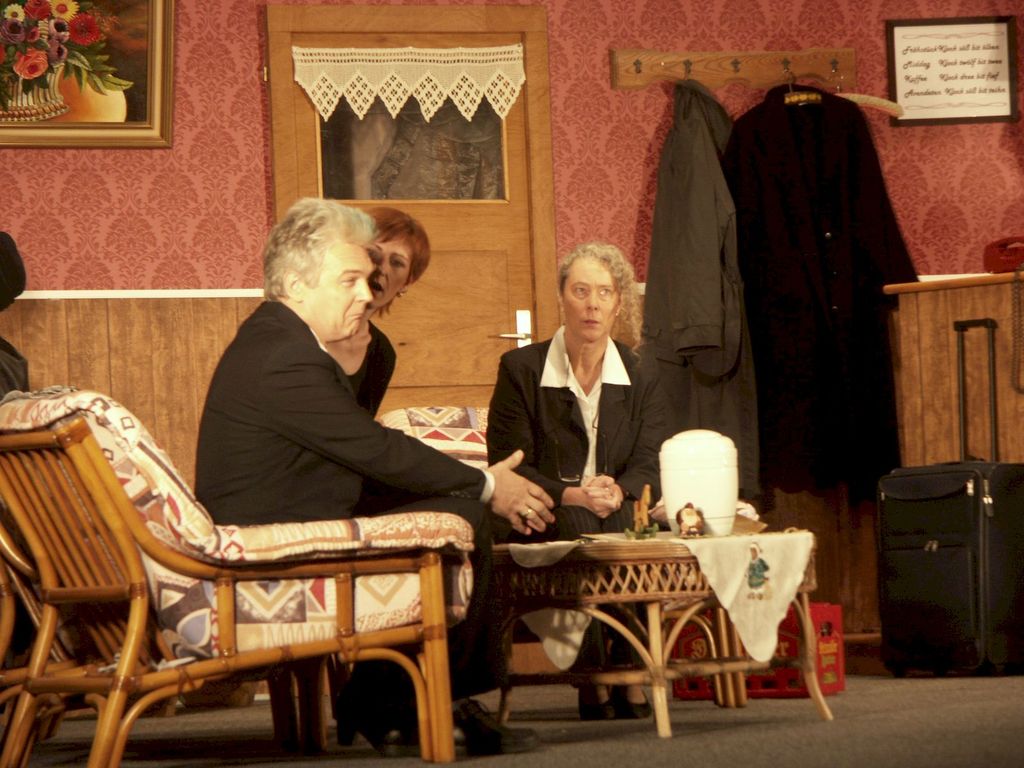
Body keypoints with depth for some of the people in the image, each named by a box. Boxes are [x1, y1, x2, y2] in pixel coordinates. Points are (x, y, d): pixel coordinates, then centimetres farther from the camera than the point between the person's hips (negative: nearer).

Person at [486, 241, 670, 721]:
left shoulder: (640, 379, 12)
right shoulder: (520, 370, 3)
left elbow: (650, 466, 2)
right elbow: (508, 467, -4)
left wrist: (617, 491, -22)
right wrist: (572, 495, -20)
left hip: (620, 511, 3)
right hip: (540, 521, -2)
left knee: (630, 527, -32)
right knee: (576, 527, -36)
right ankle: (592, 685, -30)